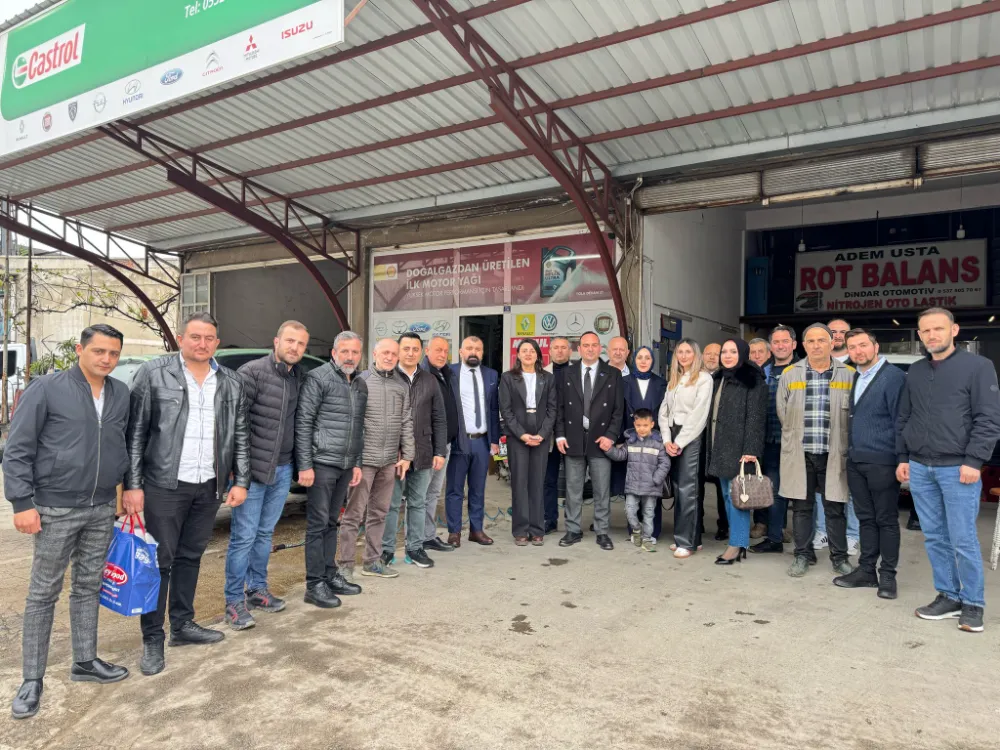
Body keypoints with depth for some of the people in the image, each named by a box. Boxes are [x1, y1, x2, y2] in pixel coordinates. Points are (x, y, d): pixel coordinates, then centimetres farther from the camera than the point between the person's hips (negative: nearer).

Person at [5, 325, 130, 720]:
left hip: (103, 509, 4)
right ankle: (32, 680, 17)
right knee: (43, 594, 5)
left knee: (89, 586, 15)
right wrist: (23, 502, -12)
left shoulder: (122, 395, 4)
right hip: (56, 509, -4)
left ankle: (85, 662, 29)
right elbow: (17, 450, -8)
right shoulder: (46, 389, -9)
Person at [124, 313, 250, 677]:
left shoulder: (232, 383, 7)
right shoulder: (153, 373, -4)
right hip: (165, 485, -4)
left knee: (191, 557, 16)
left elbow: (240, 436, 9)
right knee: (160, 561, 4)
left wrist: (241, 481, 3)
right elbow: (135, 432, -6)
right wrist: (132, 485, -10)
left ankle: (182, 625, 29)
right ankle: (152, 639, 16)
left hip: (210, 486, 4)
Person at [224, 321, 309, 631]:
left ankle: (257, 589, 31)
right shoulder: (252, 372, -12)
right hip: (253, 469, -6)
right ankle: (235, 602, 14)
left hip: (282, 470, 6)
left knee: (265, 533, 17)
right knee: (244, 536, 1)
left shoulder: (299, 377, 7)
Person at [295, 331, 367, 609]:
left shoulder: (361, 385, 14)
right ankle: (315, 585, 8)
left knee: (332, 523, 15)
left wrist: (357, 463, 17)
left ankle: (330, 576, 25)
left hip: (346, 466, 7)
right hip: (321, 463, -7)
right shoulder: (318, 379, -8)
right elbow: (303, 423, -11)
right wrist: (305, 465, -15)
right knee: (318, 524, 0)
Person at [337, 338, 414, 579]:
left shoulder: (402, 386, 10)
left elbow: (407, 422, 11)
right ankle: (345, 564, 10)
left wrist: (407, 456, 6)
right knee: (354, 514, 1)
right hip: (364, 458, -5)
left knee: (379, 513, 13)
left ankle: (372, 562, 23)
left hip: (390, 460, 5)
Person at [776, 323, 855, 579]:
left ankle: (839, 557, 20)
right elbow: (783, 413, 9)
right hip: (799, 453, 1)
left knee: (835, 508, 6)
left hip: (833, 453, -1)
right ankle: (803, 555, 21)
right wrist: (796, 439, 9)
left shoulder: (848, 374, 2)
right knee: (801, 507, 9)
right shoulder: (790, 374, 5)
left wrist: (841, 443, 3)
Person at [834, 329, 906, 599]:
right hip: (855, 461, 7)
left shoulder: (893, 376, -9)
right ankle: (866, 571, 23)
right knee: (866, 518, 14)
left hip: (882, 462, -7)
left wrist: (901, 460, -14)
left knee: (886, 520, 5)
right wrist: (851, 451, 11)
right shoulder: (855, 378, 13)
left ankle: (888, 575, 16)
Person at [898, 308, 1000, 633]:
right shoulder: (915, 371, 11)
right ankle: (948, 596, 23)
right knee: (935, 538, 11)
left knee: (963, 540, -1)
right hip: (919, 468, 5)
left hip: (958, 468, -5)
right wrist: (903, 457, 10)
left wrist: (973, 461, -14)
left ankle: (973, 604, 14)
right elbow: (903, 418, 16)